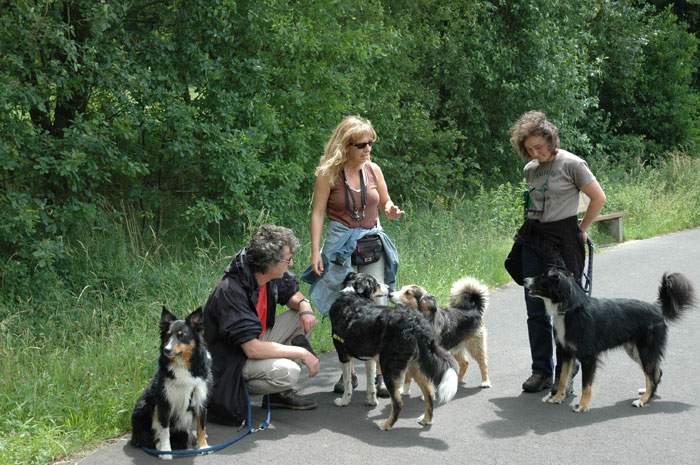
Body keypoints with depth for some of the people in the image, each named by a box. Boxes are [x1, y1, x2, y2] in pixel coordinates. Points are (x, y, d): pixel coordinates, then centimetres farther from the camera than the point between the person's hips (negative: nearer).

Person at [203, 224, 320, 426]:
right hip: (231, 362, -9)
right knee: (287, 371, -30)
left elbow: (292, 294, 16)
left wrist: (304, 305, -9)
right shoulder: (231, 292, -30)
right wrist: (302, 353, -25)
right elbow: (253, 349, -33)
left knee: (300, 316, 2)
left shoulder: (272, 277, -6)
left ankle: (283, 392, 4)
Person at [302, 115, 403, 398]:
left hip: (373, 244, 3)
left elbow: (385, 203, 16)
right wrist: (315, 252, -12)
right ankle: (348, 372, 14)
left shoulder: (373, 170, 3)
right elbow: (318, 213, -6)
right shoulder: (328, 173, -7)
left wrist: (392, 211, -8)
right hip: (341, 245, -3)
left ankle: (379, 373, 4)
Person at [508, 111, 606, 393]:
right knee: (536, 310, 6)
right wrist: (529, 227, 13)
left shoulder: (571, 164, -7)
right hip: (532, 239, 6)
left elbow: (598, 198, -5)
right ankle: (542, 372, 13)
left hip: (563, 240, -6)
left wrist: (581, 230, -2)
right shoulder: (530, 169, 11)